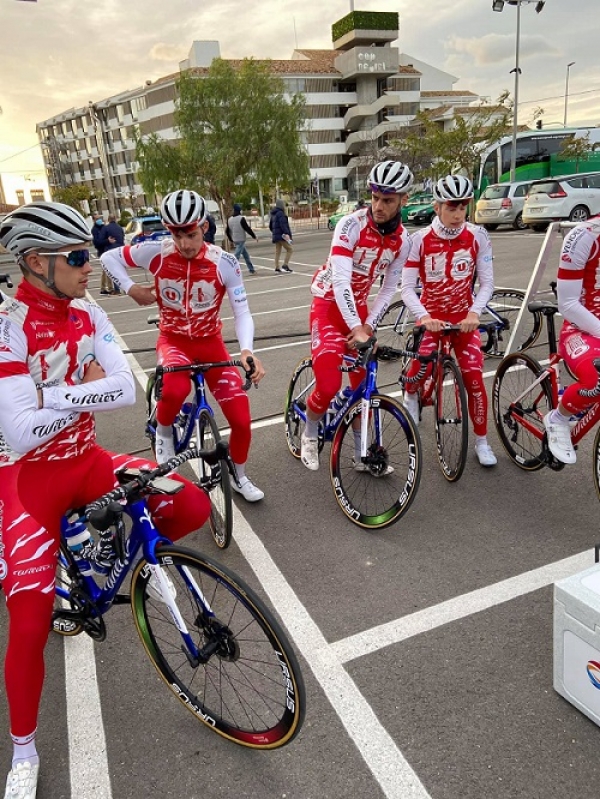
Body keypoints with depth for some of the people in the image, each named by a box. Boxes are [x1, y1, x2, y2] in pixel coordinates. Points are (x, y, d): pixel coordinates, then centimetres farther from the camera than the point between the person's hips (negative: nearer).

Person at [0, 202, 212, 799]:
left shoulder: (88, 315, -2)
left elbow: (126, 390, -12)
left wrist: (54, 394, -21)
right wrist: (86, 389, -16)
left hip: (86, 461, 5)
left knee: (194, 507, -10)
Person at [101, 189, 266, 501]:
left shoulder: (224, 262, -15)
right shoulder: (156, 252, -13)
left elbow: (242, 312, -15)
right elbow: (109, 257, 3)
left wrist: (247, 350, -32)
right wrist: (131, 289, -12)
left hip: (210, 341, 1)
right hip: (173, 339, -1)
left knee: (241, 419, -7)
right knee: (176, 388, -38)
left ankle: (239, 477, 22)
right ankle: (163, 432, -2)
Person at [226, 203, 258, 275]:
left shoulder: (229, 219, 9)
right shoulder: (241, 219, -14)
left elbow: (227, 231, 14)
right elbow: (248, 229, -13)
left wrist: (231, 240, 26)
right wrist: (254, 236, -3)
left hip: (235, 241, 8)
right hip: (241, 240, -8)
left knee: (246, 255, 17)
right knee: (236, 256, -9)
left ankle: (252, 270, 25)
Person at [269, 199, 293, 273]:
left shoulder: (273, 214, 17)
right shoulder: (280, 213, -11)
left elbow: (270, 226, 24)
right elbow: (283, 224, -23)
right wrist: (286, 233, -28)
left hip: (276, 236, 9)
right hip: (282, 236, -9)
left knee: (277, 252, 8)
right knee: (289, 250, -4)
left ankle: (277, 268, 6)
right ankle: (285, 265, -13)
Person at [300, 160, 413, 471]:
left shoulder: (402, 239, -5)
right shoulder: (351, 224, -22)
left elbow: (389, 288, 2)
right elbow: (340, 281, -29)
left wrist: (368, 324, -10)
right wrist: (356, 328, -37)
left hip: (359, 305, 5)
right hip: (329, 302, -5)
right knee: (329, 384, -16)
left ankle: (362, 453, 20)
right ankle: (310, 434, 15)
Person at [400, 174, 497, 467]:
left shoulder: (477, 236, -9)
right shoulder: (421, 239, -12)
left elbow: (486, 283, -6)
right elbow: (407, 288, -13)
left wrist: (474, 313, -22)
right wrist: (423, 316, -30)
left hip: (464, 318, 1)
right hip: (431, 317, -1)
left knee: (474, 379, -4)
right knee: (420, 366, -21)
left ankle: (482, 441, 14)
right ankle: (410, 396, 16)